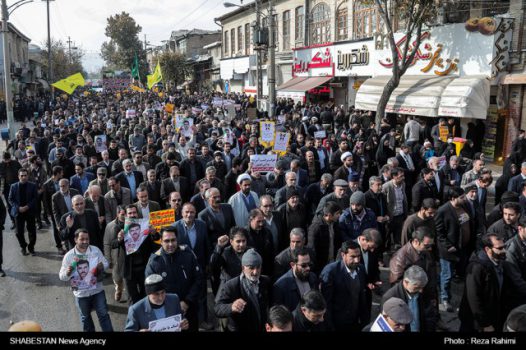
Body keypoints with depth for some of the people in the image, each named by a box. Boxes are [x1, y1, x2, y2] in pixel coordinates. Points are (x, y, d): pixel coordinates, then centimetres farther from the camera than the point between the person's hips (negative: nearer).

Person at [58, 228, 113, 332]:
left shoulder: (96, 250, -6)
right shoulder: (69, 256, -12)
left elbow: (106, 263, 1)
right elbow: (62, 276, -8)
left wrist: (102, 266, -23)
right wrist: (67, 272, -32)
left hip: (97, 290, 1)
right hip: (81, 293, 0)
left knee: (103, 315, 6)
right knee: (85, 317, 19)